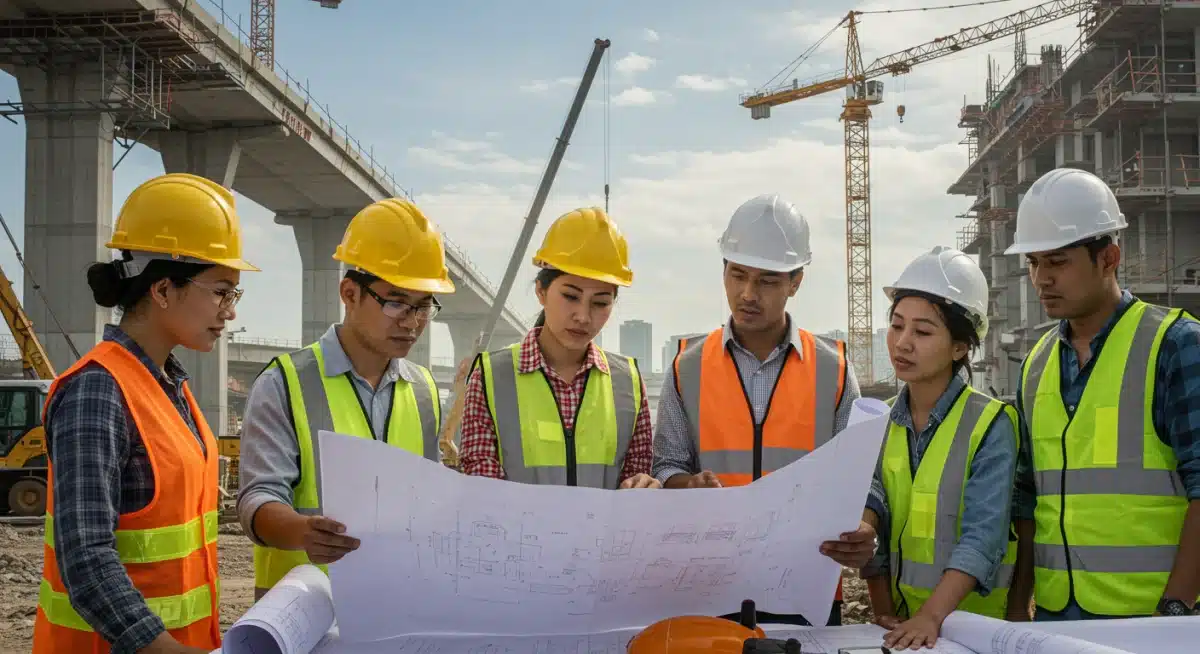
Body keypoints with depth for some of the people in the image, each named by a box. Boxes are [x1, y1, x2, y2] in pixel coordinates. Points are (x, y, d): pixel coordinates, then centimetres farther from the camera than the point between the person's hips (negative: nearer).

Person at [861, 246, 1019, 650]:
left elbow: (983, 536, -20)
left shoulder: (990, 426, -12)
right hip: (899, 620, 4)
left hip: (972, 619, -3)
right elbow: (872, 523, 1)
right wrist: (885, 615, -7)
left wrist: (930, 616, -30)